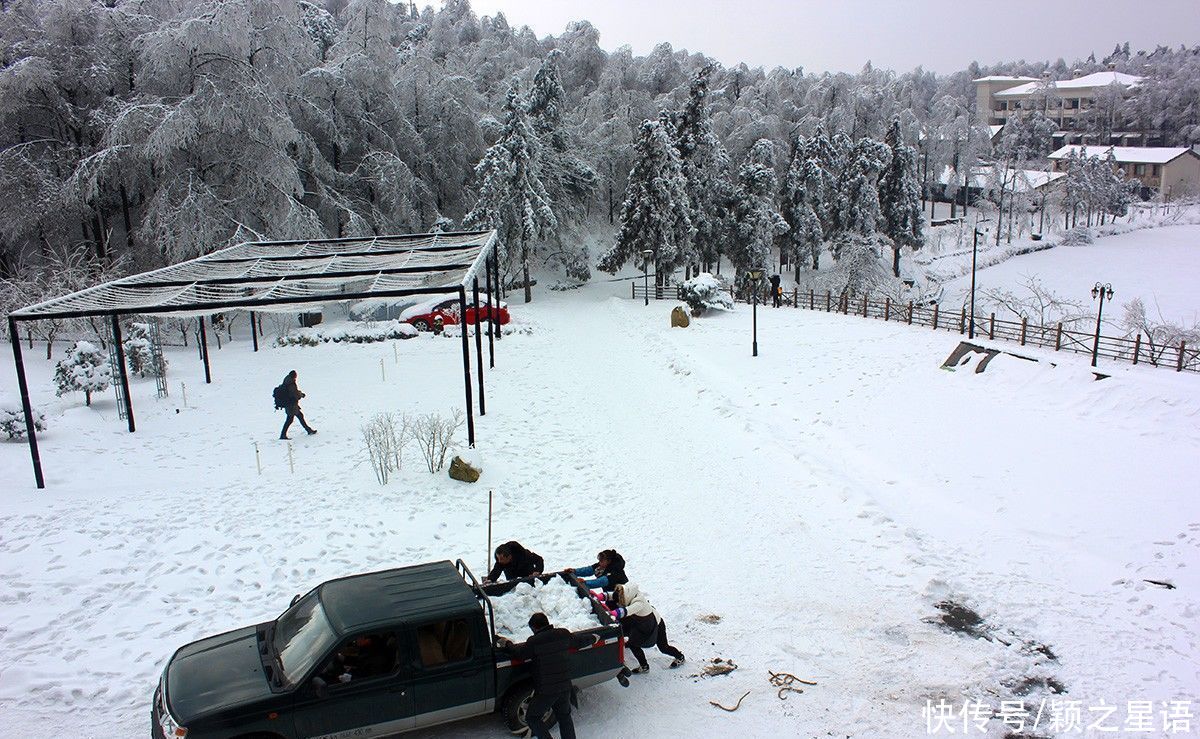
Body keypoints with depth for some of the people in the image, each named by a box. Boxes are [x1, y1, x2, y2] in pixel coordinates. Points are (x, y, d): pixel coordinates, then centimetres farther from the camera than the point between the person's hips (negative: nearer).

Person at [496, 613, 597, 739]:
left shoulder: (534, 642, -16)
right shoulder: (564, 635, 0)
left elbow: (518, 653, -5)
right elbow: (581, 640, 15)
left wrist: (506, 644, 13)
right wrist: (593, 638, 36)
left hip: (546, 691, -5)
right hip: (565, 688, 6)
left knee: (533, 718, 11)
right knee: (564, 716, 23)